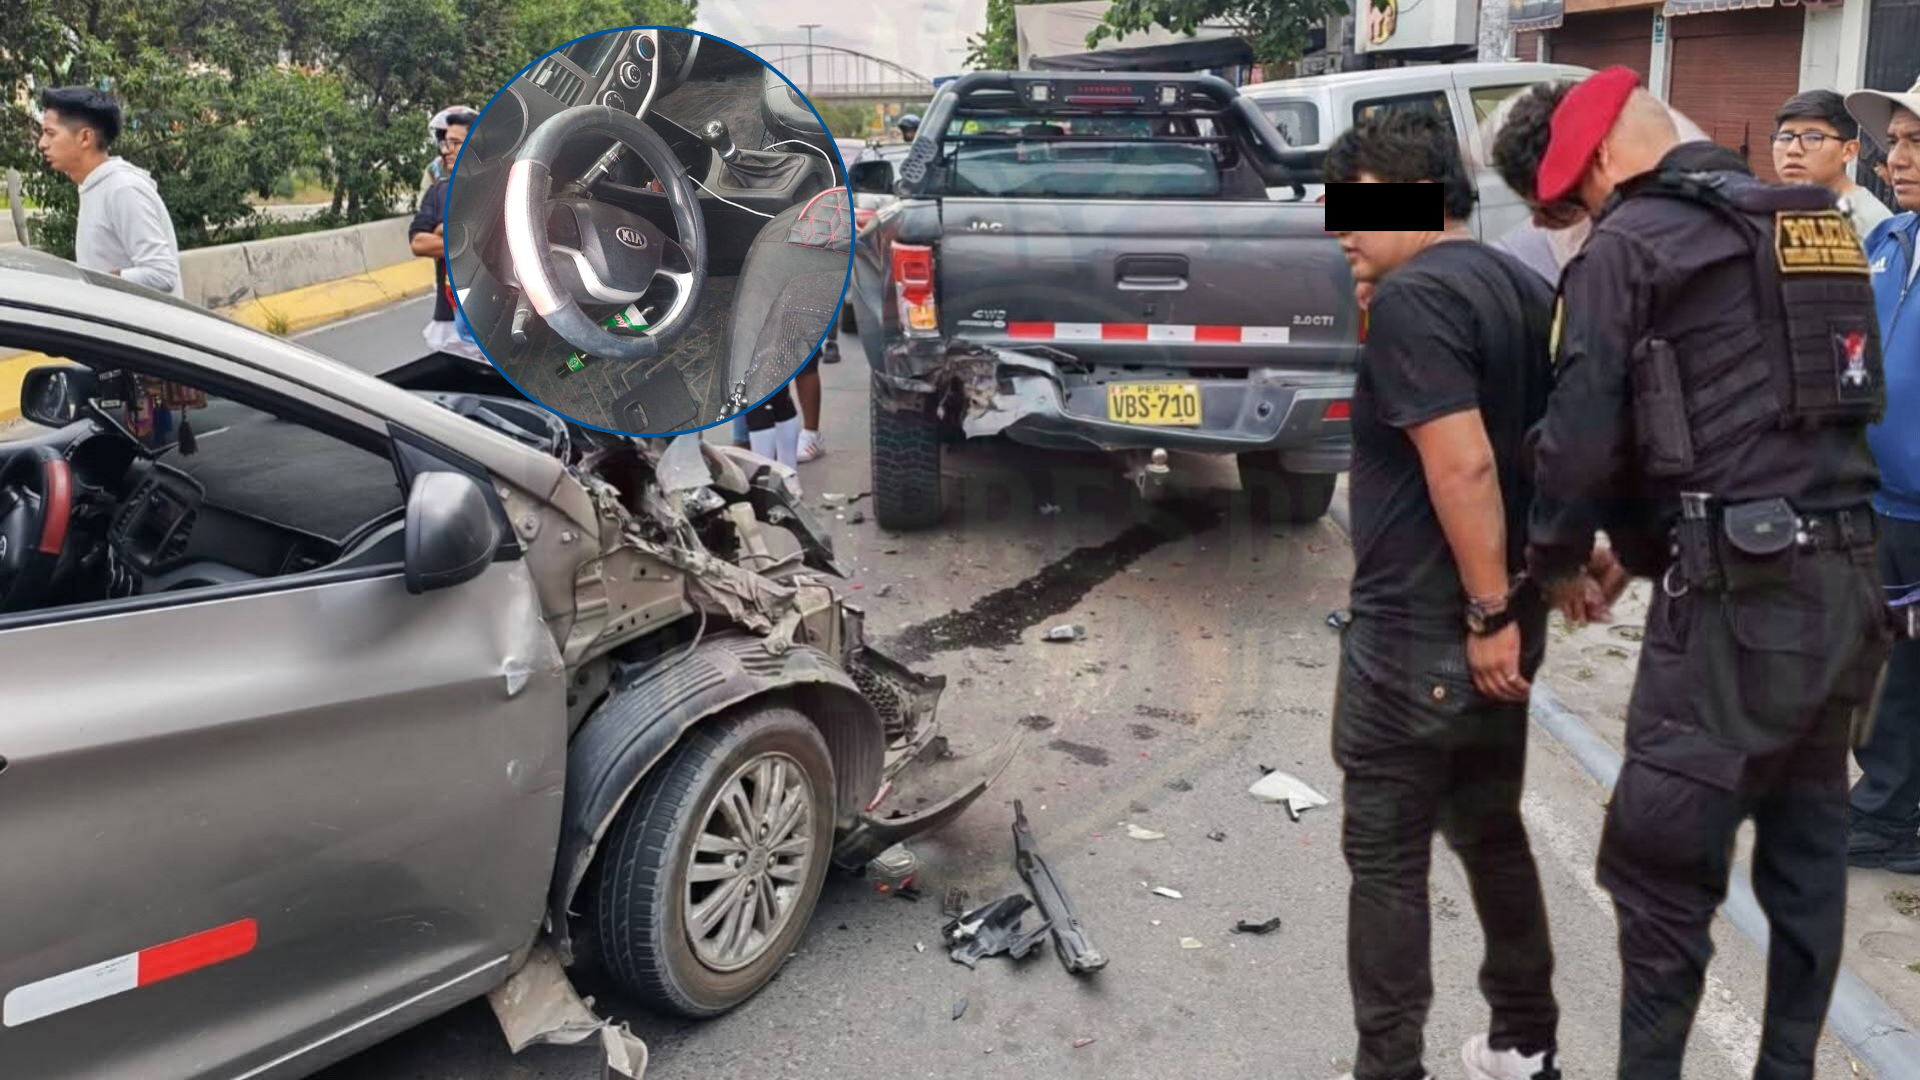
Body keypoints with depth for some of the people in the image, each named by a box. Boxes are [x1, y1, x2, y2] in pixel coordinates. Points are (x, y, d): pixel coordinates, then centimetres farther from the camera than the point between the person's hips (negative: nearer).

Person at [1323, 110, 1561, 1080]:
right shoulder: (1522, 289, 12)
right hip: (1498, 616, 9)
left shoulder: (1412, 297, -17)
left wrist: (1486, 612, -22)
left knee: (1387, 855, 3)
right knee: (1489, 829, 21)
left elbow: (1463, 465, -26)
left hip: (1420, 627, -9)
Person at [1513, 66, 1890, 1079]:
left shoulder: (1628, 247, -6)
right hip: (1846, 574, 8)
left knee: (1662, 862, 1)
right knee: (1808, 848, 17)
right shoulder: (1816, 226, 18)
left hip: (1739, 591, -8)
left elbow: (1581, 433, -11)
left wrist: (1558, 559, 7)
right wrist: (1640, 541, 23)